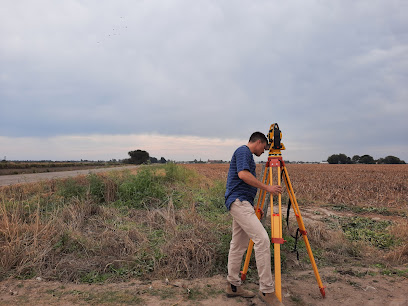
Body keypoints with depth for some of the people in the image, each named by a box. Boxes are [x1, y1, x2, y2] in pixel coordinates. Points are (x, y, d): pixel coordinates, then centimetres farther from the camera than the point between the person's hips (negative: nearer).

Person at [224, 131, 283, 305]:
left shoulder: (247, 155, 25)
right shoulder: (243, 151, -6)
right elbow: (243, 174, -22)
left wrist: (254, 207, 25)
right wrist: (267, 187, -17)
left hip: (242, 203, 11)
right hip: (239, 201, -11)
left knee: (238, 245, 13)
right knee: (262, 239, -17)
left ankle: (233, 285, 21)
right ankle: (266, 290, -13)